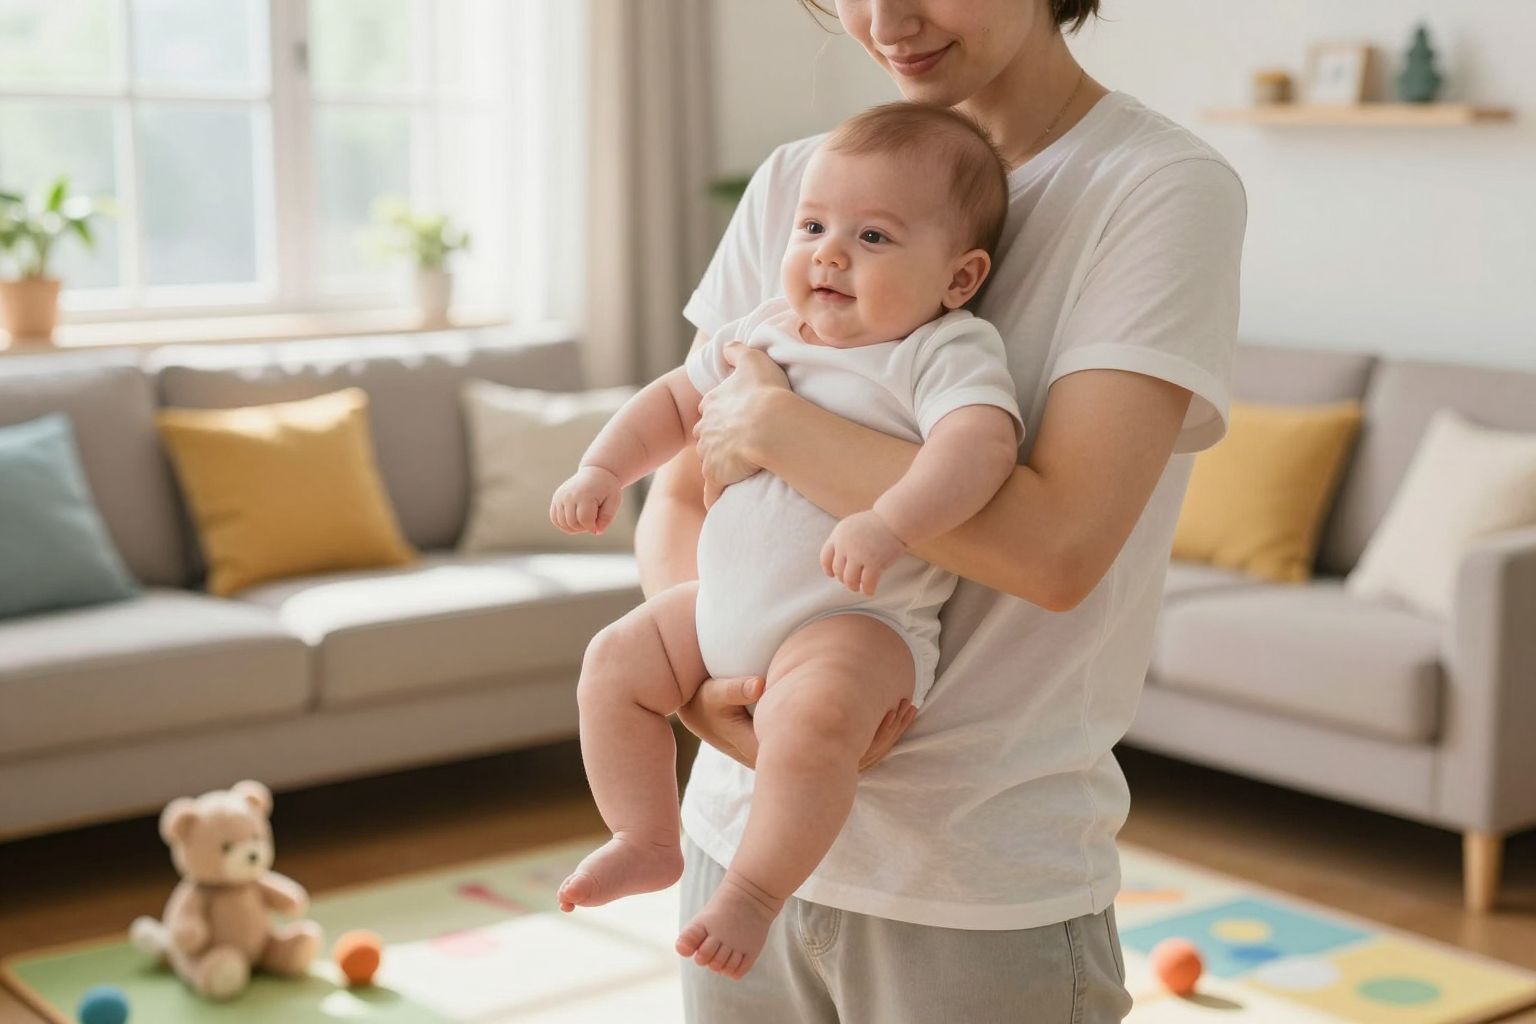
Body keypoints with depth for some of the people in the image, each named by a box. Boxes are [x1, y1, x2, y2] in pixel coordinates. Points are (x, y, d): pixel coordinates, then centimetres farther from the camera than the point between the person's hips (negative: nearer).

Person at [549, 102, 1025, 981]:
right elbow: (677, 400, 24)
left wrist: (887, 525, -46)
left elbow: (979, 444, -32)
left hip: (855, 620, -8)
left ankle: (755, 893, -18)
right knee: (615, 663, 9)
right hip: (725, 601, 8)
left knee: (814, 717, -34)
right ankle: (649, 844, 21)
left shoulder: (947, 354, -12)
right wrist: (604, 469, 11)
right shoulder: (764, 331, 10)